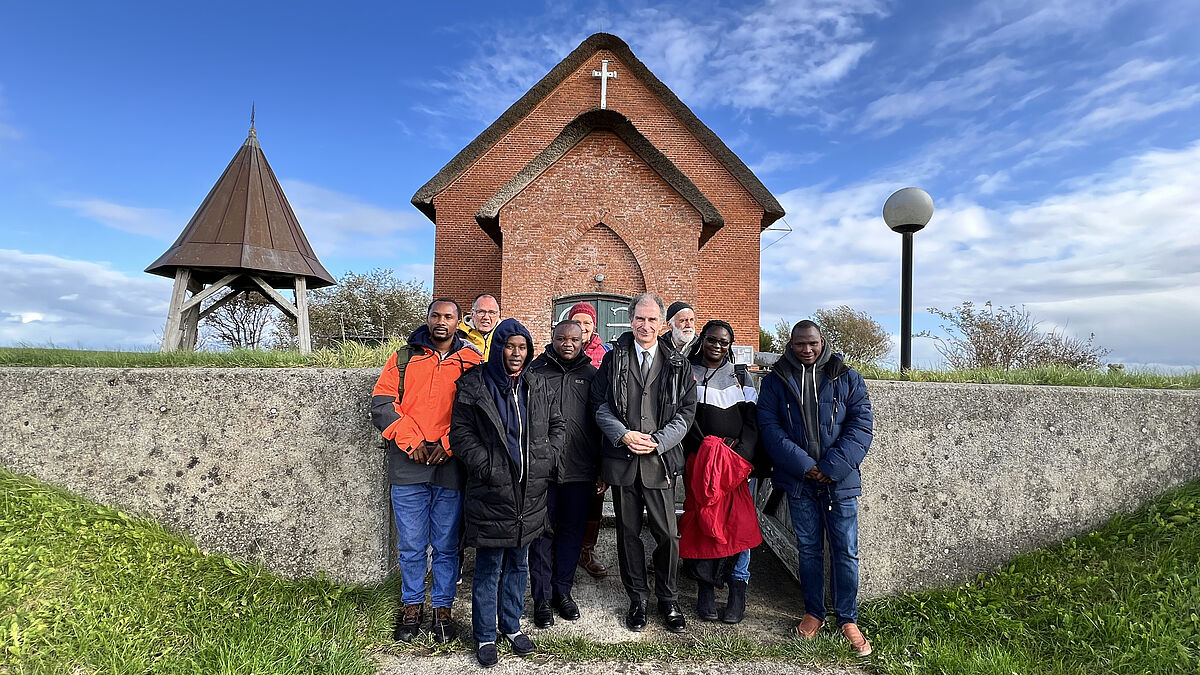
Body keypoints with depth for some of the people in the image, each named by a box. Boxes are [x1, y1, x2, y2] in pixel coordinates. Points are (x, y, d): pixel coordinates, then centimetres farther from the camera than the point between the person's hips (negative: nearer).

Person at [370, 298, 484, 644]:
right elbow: (382, 404, 1)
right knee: (411, 546, 12)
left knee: (447, 547, 10)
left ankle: (443, 608, 27)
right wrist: (412, 441, -9)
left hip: (451, 469, -1)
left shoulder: (472, 362, 4)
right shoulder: (404, 359, 8)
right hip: (408, 469, 1)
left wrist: (449, 445, -12)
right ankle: (412, 606, 31)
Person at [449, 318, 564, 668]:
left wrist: (546, 458, 1)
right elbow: (460, 432, -7)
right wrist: (485, 465, -14)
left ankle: (512, 624, 35)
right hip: (491, 492, -4)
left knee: (518, 564, 18)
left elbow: (556, 425, 14)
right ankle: (484, 636, 24)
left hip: (529, 492, 4)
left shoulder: (537, 386, 7)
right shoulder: (474, 384, -6)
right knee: (489, 568, 7)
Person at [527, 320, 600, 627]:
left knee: (572, 530, 11)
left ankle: (563, 591, 28)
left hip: (580, 470, 2)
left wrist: (602, 467, 6)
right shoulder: (535, 371, 4)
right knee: (543, 532, 5)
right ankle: (542, 598, 19)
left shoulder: (592, 375, 9)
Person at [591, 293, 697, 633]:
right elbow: (600, 404, 2)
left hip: (661, 459, -1)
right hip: (622, 458, 1)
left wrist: (657, 441, -11)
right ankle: (637, 599, 29)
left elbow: (686, 412, 1)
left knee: (667, 533, 2)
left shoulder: (678, 365, 4)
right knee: (628, 532, 12)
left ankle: (669, 601, 24)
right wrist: (624, 435, -12)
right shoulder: (613, 359, 5)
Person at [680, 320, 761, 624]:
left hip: (735, 459, 1)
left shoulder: (740, 375, 12)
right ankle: (706, 587, 11)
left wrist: (740, 451, -8)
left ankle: (738, 588, 7)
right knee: (701, 520, -1)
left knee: (738, 522, -4)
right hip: (699, 459, 0)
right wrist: (706, 445, -12)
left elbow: (752, 419, 7)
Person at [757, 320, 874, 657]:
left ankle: (848, 619, 22)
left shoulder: (847, 378, 2)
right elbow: (769, 425, -5)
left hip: (840, 480, 0)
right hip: (798, 479, 1)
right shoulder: (776, 380, 2)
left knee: (845, 552, 6)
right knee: (808, 549, 13)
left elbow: (861, 424, -4)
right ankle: (813, 613, 29)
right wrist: (801, 464, -15)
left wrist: (833, 467, -15)